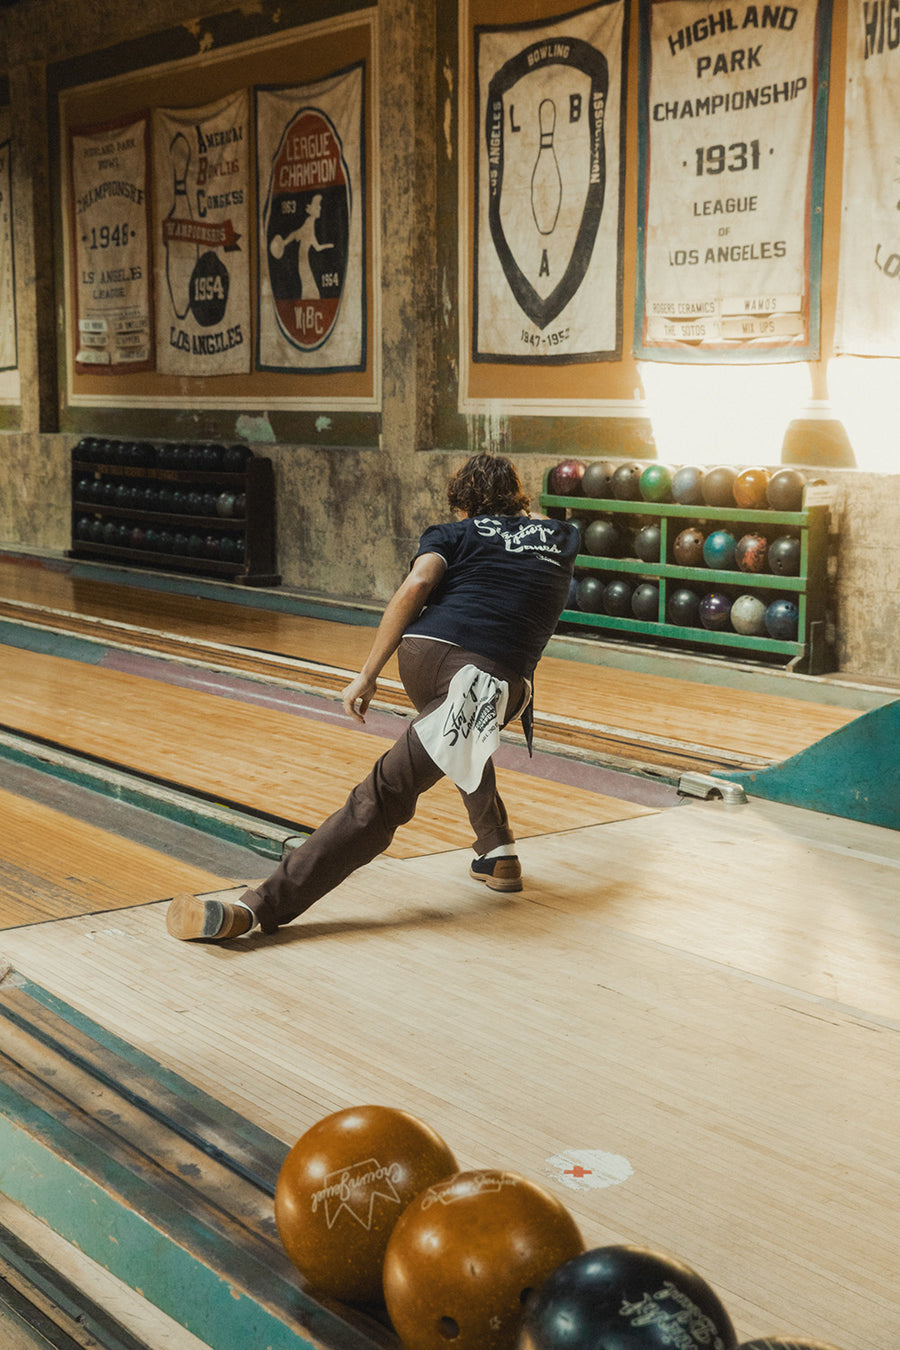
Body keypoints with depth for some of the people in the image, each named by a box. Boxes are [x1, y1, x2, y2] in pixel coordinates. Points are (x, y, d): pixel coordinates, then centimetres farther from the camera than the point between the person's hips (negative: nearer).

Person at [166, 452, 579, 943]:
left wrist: (368, 674, -4)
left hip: (426, 651, 0)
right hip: (502, 682, 0)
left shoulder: (455, 533, 18)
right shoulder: (559, 536, 27)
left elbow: (417, 582, -3)